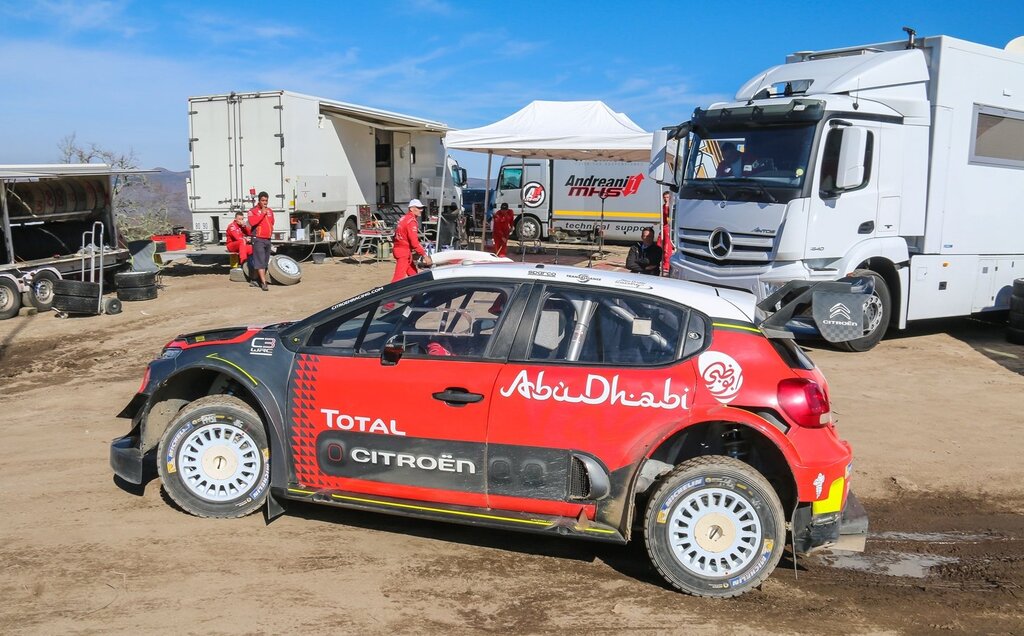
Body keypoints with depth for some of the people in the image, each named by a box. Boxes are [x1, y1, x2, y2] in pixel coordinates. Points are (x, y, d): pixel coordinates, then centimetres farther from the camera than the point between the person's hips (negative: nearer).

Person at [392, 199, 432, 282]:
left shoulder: (404, 218, 14)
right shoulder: (411, 221, -16)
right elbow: (414, 241, -23)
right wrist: (424, 255, -22)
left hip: (399, 248, 10)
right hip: (404, 251, -10)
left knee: (413, 274, 16)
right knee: (399, 276, -13)